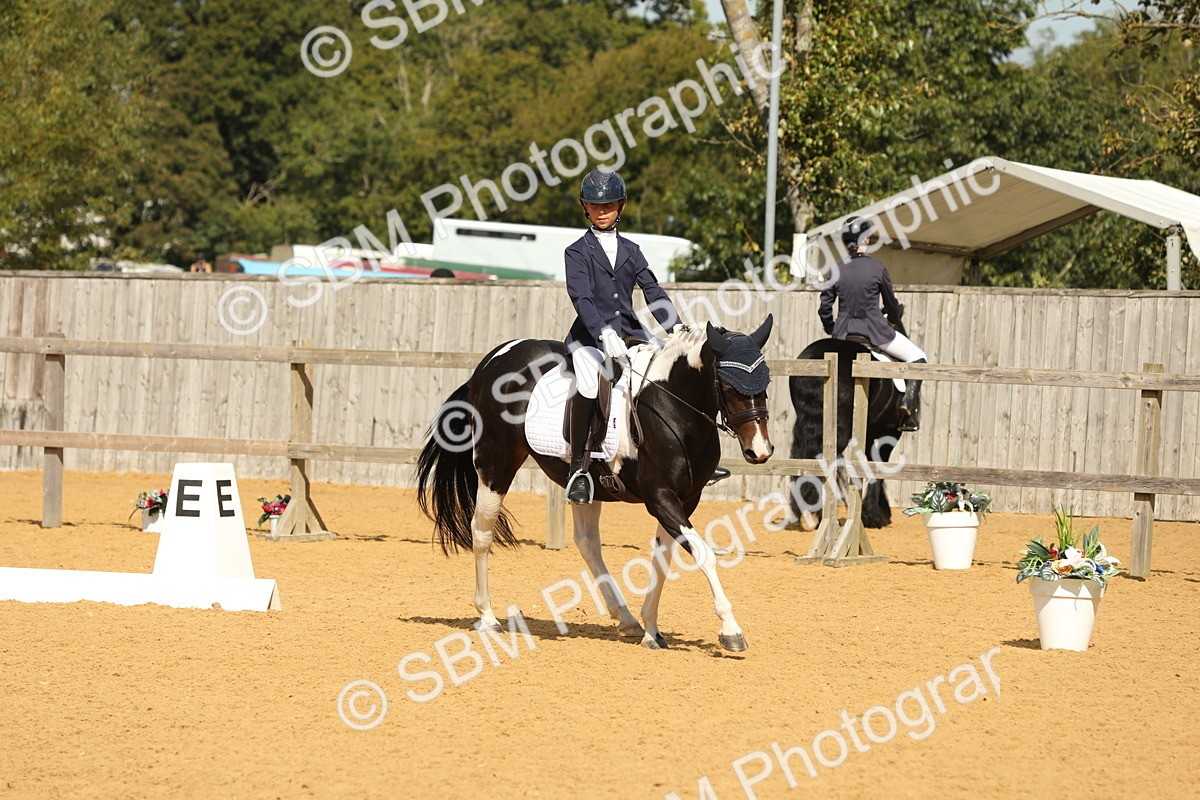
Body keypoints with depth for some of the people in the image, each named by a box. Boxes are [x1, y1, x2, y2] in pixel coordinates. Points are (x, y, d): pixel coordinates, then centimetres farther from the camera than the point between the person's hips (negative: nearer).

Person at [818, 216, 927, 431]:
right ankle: (909, 401, -8)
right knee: (917, 357, 10)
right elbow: (891, 303, 6)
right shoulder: (877, 267, -7)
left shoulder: (837, 270, 1)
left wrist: (832, 331, 22)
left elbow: (824, 308, 4)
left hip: (844, 332, 4)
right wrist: (895, 317, 29)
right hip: (874, 331, -4)